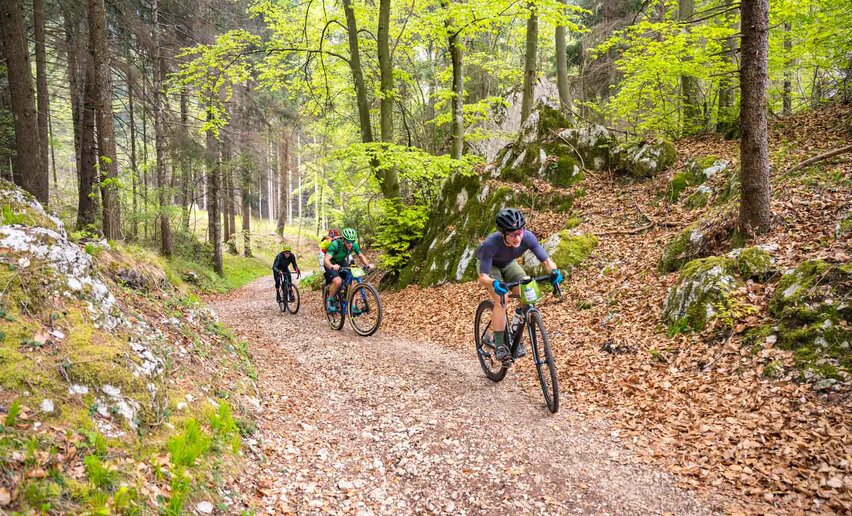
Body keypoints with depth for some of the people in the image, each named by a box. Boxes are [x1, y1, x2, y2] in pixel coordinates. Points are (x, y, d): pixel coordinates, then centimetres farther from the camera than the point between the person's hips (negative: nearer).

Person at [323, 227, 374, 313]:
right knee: (338, 281, -28)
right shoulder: (335, 244, -35)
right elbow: (326, 260, -42)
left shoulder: (354, 245, -21)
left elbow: (361, 256, -9)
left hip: (341, 262, 5)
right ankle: (329, 301, -6)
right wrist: (332, 266, -63)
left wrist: (368, 264, -29)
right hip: (331, 264, -5)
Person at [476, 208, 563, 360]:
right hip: (489, 265, -4)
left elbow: (546, 260, -25)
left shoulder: (528, 237, -33)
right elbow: (482, 277, -40)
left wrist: (554, 271, -46)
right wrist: (494, 283, -61)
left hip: (508, 264, 4)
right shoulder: (491, 243, -41)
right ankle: (500, 345, -15)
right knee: (501, 299, -27)